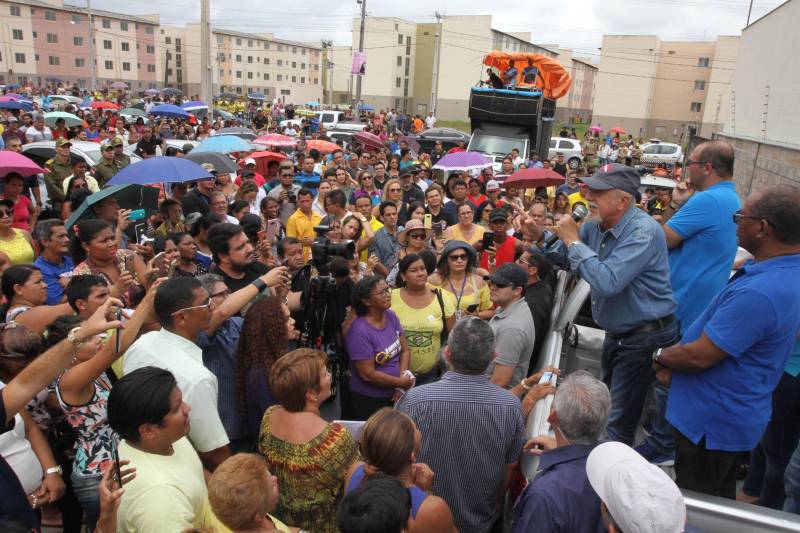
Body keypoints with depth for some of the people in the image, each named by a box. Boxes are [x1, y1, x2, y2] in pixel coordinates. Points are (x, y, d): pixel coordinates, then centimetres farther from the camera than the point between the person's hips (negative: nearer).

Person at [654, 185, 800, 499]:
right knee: (717, 503, 27)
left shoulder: (758, 293, -34)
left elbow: (699, 356, -28)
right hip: (735, 416, 9)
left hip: (712, 422, -9)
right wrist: (676, 360, 3)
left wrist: (661, 357, -7)